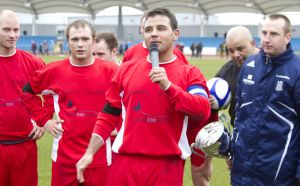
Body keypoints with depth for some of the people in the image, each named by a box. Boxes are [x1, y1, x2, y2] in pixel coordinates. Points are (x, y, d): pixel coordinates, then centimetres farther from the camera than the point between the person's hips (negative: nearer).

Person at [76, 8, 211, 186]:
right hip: (126, 161, 2)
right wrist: (89, 153, 8)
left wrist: (168, 86, -22)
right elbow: (108, 115, 14)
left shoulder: (190, 73, 1)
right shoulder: (127, 69, 9)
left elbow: (203, 111, -14)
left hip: (167, 165, -2)